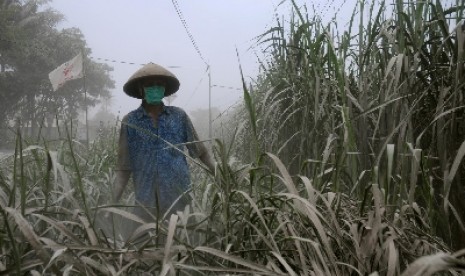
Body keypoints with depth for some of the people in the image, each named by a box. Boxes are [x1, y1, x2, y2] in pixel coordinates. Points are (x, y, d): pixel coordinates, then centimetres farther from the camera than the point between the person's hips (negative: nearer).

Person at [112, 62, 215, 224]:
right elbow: (124, 166, 3)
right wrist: (113, 202, -5)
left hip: (179, 197, 1)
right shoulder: (130, 121, 2)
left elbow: (199, 151, 11)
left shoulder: (179, 116, 4)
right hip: (146, 201, 0)